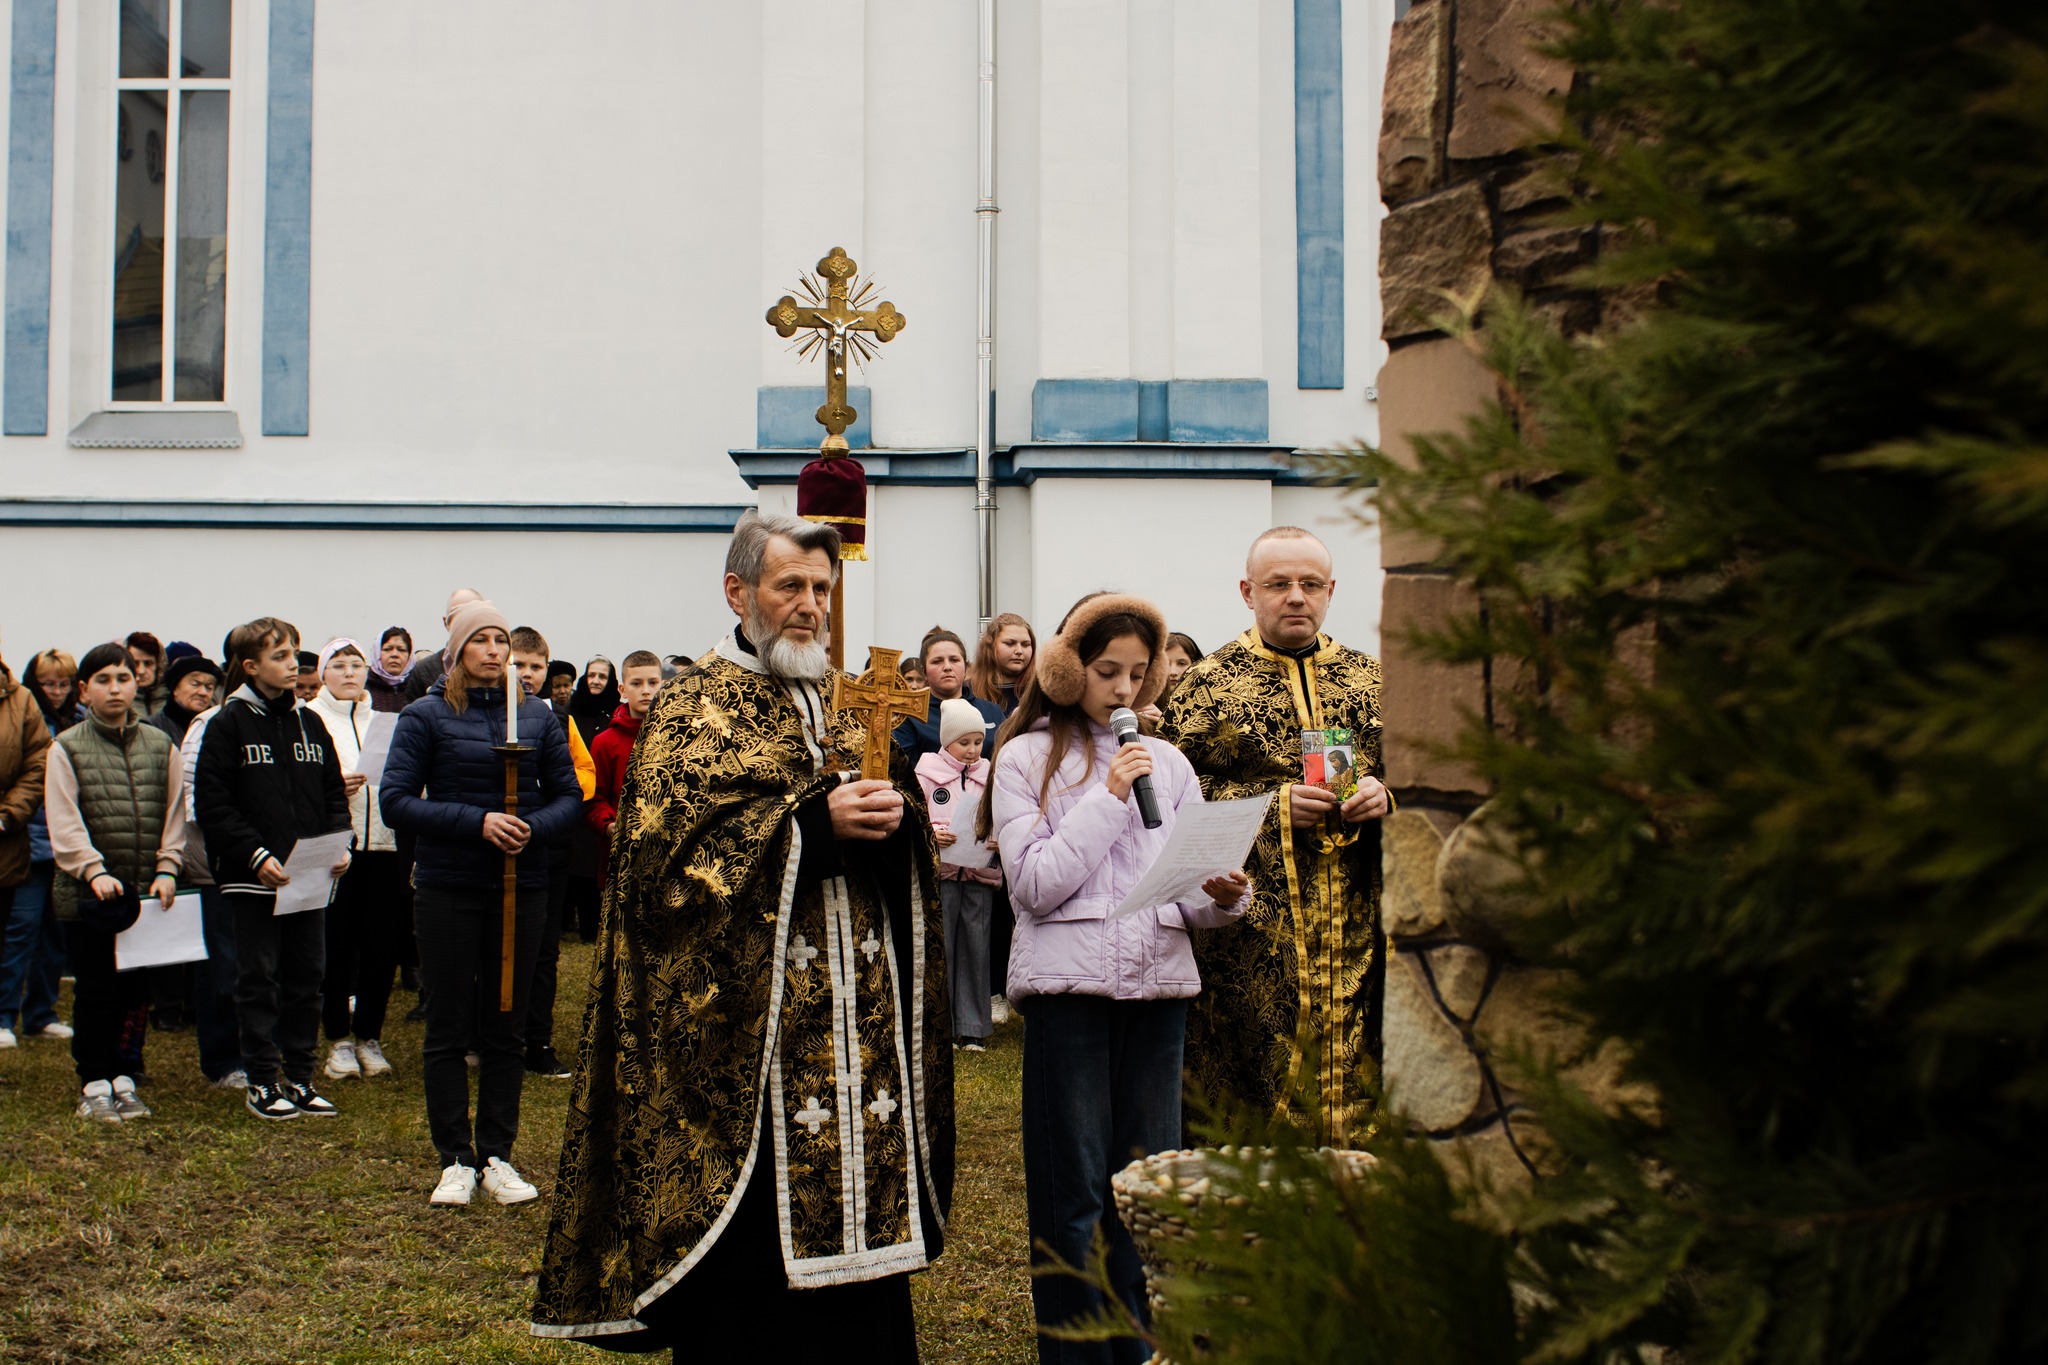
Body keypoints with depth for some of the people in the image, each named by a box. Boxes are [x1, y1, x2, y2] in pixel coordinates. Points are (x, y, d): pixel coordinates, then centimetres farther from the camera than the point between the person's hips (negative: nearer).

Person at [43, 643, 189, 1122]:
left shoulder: (159, 746, 10)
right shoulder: (67, 749, 1)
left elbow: (173, 814, 8)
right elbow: (64, 822, -7)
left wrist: (166, 870, -3)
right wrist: (93, 870, -19)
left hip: (146, 892, 3)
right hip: (89, 892, -3)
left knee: (134, 987, 6)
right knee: (95, 990, 2)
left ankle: (121, 1077, 19)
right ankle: (94, 1085, 12)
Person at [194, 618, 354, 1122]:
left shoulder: (309, 722, 10)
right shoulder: (228, 724, -4)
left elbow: (334, 793, 14)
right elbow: (211, 803, -9)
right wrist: (255, 855, -16)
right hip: (253, 878, -5)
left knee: (307, 976, 9)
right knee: (258, 979, 3)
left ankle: (300, 1078, 18)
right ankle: (262, 1083, 11)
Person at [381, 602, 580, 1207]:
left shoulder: (536, 716, 6)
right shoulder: (426, 716, -2)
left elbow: (568, 793, 7)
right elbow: (396, 800, -8)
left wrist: (534, 828, -14)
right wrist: (478, 822, -18)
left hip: (522, 887, 2)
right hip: (448, 889, -2)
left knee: (506, 1027, 8)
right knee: (449, 1027, 4)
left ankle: (498, 1156, 17)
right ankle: (456, 1160, 13)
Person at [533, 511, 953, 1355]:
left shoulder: (844, 701, 17)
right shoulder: (695, 707, 0)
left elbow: (907, 845, 16)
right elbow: (666, 856, -12)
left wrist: (894, 817, -8)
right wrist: (811, 825, -19)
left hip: (856, 1022, 6)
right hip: (741, 1031, -5)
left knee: (859, 1201, 8)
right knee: (747, 1244, -2)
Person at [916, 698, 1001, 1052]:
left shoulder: (989, 775, 12)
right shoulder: (926, 773, 1)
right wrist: (930, 834, -18)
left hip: (981, 875, 3)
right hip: (940, 872, -3)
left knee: (976, 947, 3)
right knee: (940, 945, -4)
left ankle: (972, 1027, 9)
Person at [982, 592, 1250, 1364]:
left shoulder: (1167, 763, 13)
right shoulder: (1026, 759, 2)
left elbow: (1193, 891, 12)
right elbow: (1035, 886, -9)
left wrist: (1224, 897, -11)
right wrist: (1109, 796, -10)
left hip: (1158, 982, 4)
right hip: (1068, 982, -3)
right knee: (1074, 1190, 2)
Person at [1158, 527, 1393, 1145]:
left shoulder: (1371, 681, 15)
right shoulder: (1206, 686, 4)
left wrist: (1384, 794, -4)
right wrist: (1275, 805, -12)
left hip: (1357, 933, 3)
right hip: (1254, 937, -3)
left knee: (1354, 1083, 4)